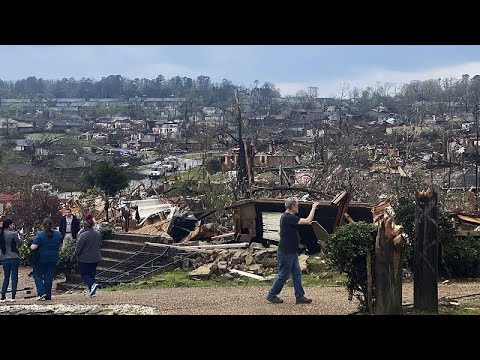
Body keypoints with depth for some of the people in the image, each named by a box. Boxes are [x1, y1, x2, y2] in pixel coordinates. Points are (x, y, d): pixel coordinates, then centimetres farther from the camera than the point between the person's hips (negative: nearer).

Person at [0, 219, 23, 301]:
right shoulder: (13, 234, -12)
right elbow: (20, 243, -1)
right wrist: (19, 238, 19)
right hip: (14, 258, -5)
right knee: (14, 277, 2)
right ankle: (13, 296, 1)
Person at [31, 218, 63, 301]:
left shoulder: (39, 235, -13)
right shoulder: (58, 234, 0)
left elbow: (33, 247, -18)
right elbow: (60, 246, 11)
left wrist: (31, 246, 3)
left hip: (41, 259, -4)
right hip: (53, 259, 4)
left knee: (37, 275, 11)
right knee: (49, 277, 10)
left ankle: (41, 292, -5)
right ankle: (48, 296, 12)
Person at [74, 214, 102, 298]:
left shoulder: (83, 235, -19)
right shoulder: (98, 234, 1)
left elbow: (78, 248, -14)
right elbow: (100, 245, 14)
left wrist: (76, 255, 2)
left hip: (85, 259, -6)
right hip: (96, 258, 6)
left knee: (84, 274, 6)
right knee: (92, 273, 16)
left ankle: (92, 284, -19)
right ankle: (92, 291, 14)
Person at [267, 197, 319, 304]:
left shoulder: (287, 216, 10)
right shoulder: (288, 217, -23)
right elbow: (308, 221, -25)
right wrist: (313, 208, -17)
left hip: (291, 252, 10)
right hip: (285, 253, -10)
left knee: (297, 274, 11)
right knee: (283, 275, 1)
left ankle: (300, 296, 17)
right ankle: (271, 295, 14)